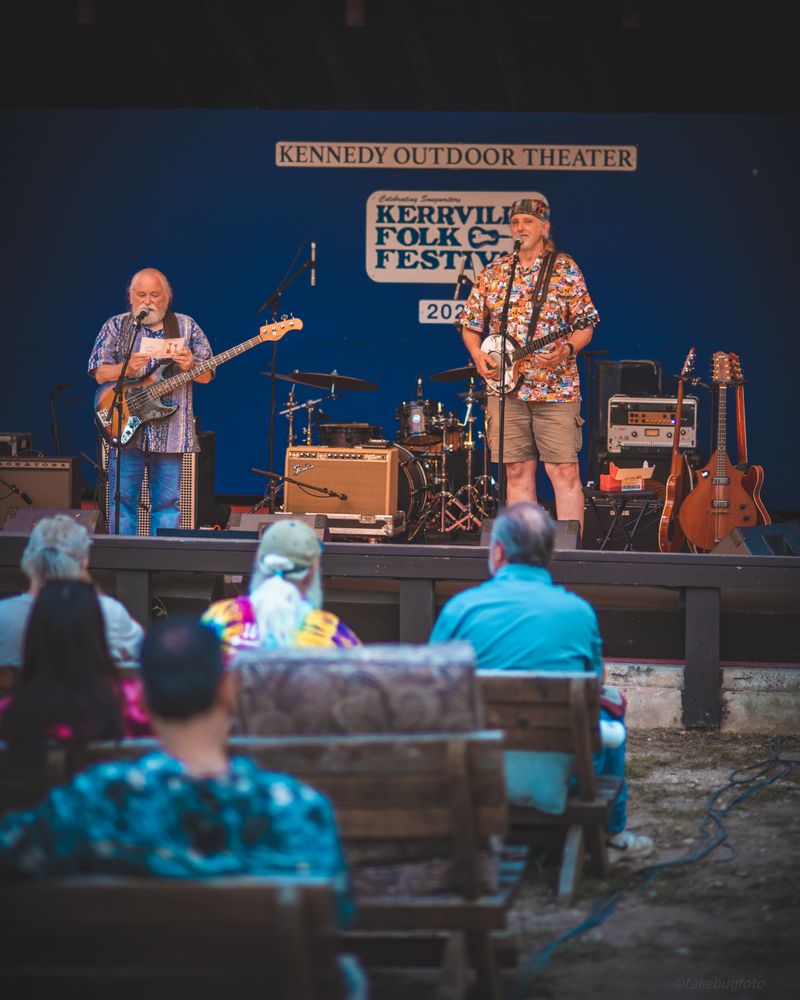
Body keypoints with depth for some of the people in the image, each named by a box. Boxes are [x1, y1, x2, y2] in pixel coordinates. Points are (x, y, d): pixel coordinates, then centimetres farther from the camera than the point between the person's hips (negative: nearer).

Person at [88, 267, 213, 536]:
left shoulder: (186, 326, 11)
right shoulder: (116, 326, 9)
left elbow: (207, 375, 8)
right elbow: (99, 373, 1)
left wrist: (190, 366, -15)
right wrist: (127, 369, -18)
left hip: (170, 432, 1)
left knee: (167, 502, 2)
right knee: (123, 500, -2)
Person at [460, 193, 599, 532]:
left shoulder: (565, 270, 3)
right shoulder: (492, 273, 12)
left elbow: (586, 324, 1)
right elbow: (470, 323, 17)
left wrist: (568, 349, -18)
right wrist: (478, 355, -1)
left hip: (556, 387, -3)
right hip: (506, 388, 3)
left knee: (564, 470, -7)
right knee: (517, 471, 4)